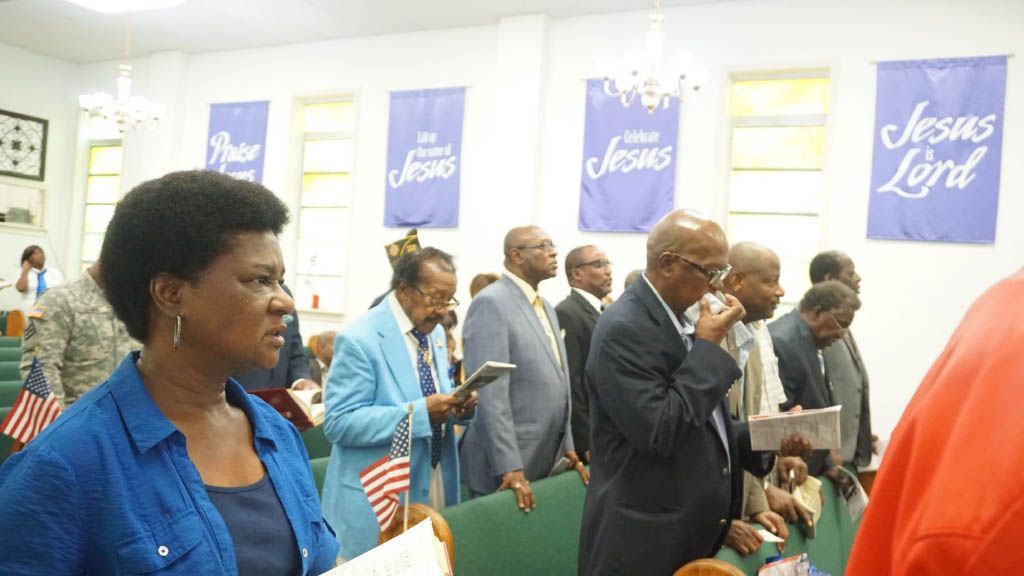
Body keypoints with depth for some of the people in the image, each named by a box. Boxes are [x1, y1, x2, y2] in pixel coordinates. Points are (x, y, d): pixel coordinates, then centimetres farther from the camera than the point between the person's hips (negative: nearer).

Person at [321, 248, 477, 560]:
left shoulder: (436, 332, 8)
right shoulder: (359, 339, -17)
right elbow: (339, 423, -21)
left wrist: (459, 406, -8)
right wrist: (420, 412, -27)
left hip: (434, 492, 7)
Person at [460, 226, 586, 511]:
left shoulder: (545, 307, 14)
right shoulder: (491, 302, -14)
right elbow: (490, 393, -21)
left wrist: (567, 447, 12)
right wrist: (509, 468, -22)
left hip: (548, 462, 8)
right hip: (506, 469, -8)